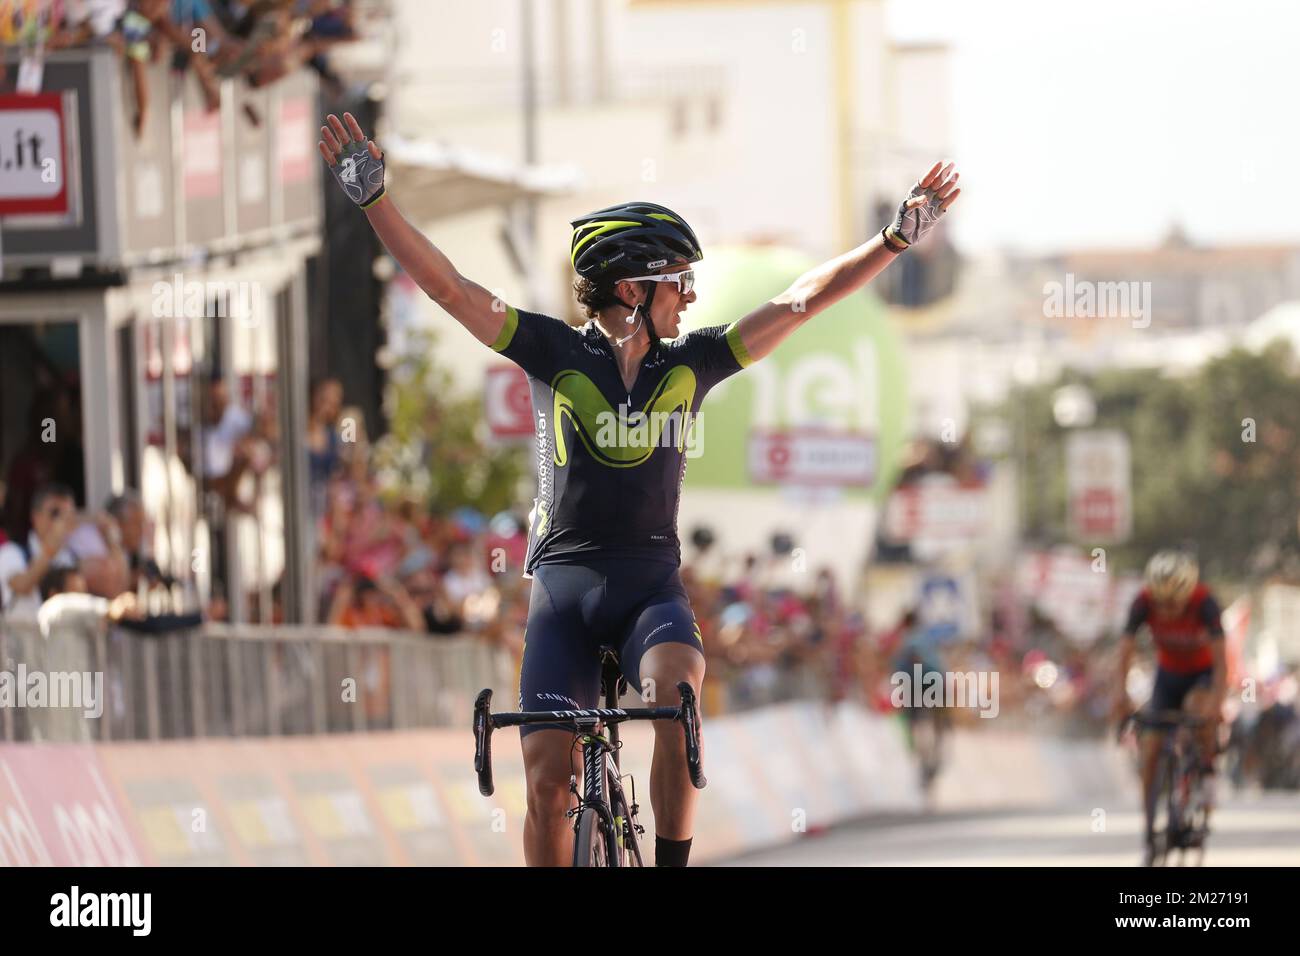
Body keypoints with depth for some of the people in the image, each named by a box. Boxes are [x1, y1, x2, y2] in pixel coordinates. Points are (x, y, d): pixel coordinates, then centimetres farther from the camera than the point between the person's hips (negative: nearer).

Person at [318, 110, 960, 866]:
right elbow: (447, 286, -9)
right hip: (564, 583, -1)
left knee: (676, 691, -32)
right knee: (548, 777, -12)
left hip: (651, 584, 1)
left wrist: (897, 238, 2)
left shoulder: (691, 364, 4)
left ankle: (673, 867, -22)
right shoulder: (556, 354, -2)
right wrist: (374, 199, -19)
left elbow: (803, 301, 5)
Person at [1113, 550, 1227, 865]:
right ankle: (1152, 830, 1)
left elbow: (1220, 658, -37)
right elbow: (1125, 651, -28)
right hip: (1168, 674, 3)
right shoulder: (1144, 602, -26)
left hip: (1203, 673, -3)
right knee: (1151, 750, -8)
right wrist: (1121, 693, -43)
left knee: (1197, 708, -36)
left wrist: (1216, 701, -49)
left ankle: (1207, 773, -13)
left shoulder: (1204, 602, -32)